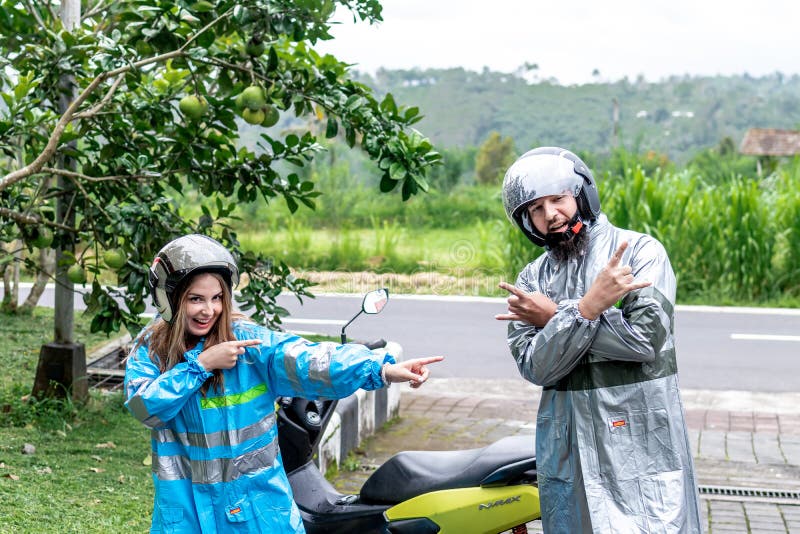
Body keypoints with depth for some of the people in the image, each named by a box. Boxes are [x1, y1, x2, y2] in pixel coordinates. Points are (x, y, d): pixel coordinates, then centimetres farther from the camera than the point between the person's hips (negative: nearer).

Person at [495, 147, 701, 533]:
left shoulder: (640, 251, -3)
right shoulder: (532, 280, 7)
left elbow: (646, 338, -17)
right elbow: (534, 368, -6)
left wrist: (556, 317, -9)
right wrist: (587, 307, -22)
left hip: (640, 445, -4)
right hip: (567, 453, 4)